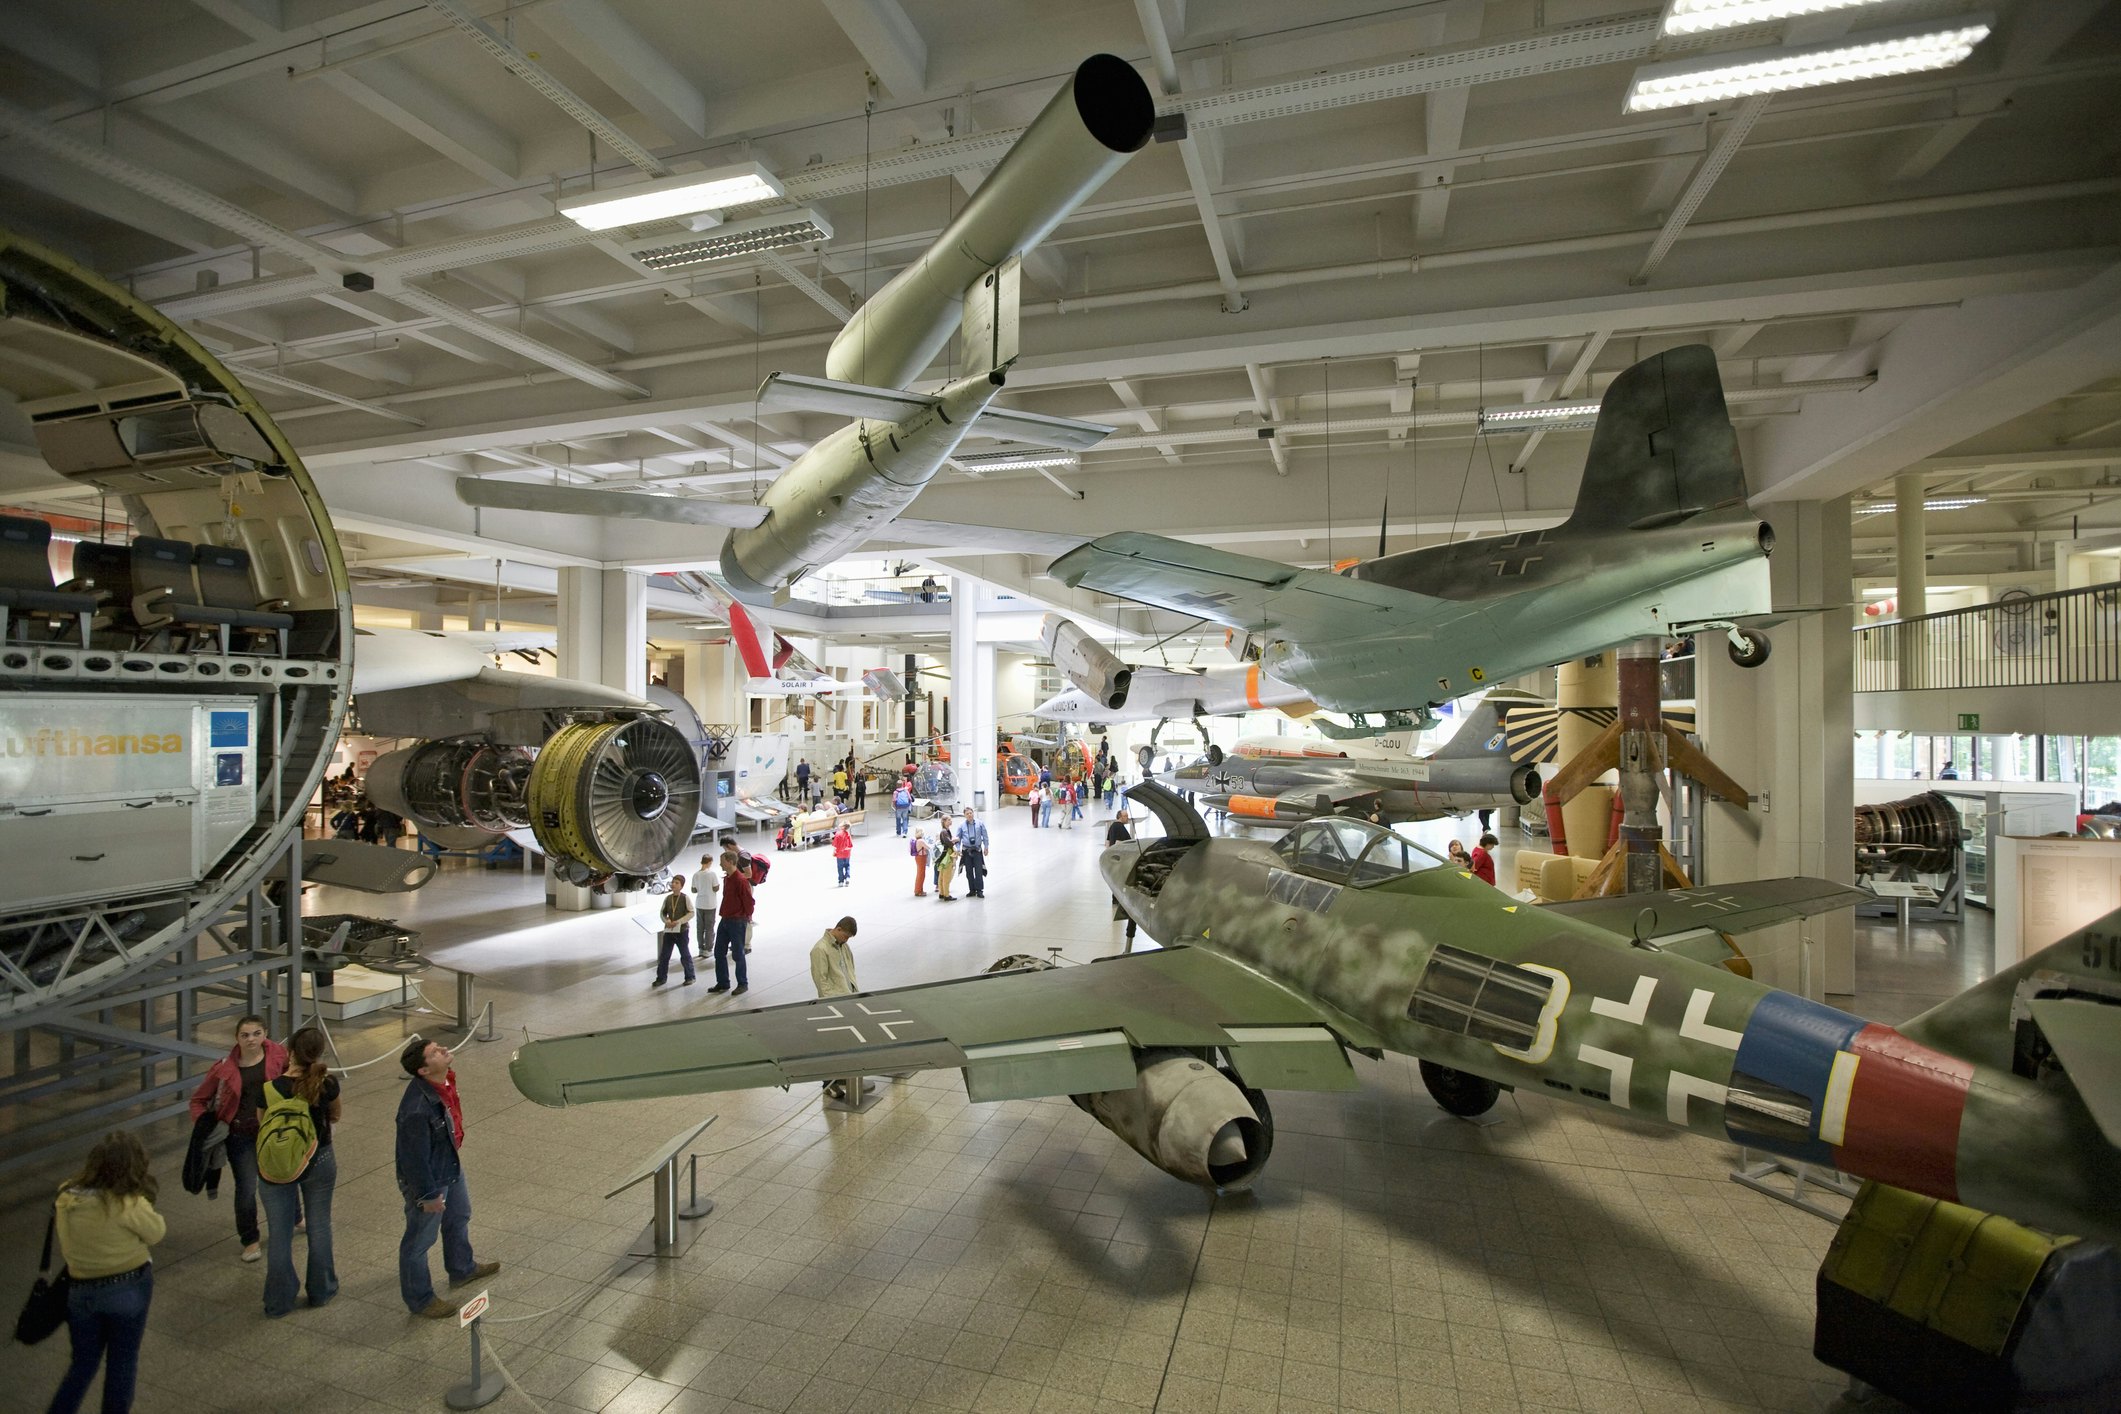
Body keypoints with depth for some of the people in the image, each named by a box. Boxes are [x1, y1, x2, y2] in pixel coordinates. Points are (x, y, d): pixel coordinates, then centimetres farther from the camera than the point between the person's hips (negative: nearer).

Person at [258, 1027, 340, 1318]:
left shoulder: (272, 1088, -22)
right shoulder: (328, 1084, -15)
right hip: (320, 1162, 2)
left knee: (279, 1233, 13)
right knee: (319, 1226, 17)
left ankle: (279, 1301, 24)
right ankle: (322, 1291, 31)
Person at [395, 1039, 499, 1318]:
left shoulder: (445, 1080, -13)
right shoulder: (417, 1108, -39)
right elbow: (415, 1157, -28)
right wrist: (428, 1195, -17)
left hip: (451, 1166, 9)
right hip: (429, 1179, -9)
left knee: (459, 1217, 29)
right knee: (420, 1240, 15)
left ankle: (462, 1269, 53)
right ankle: (419, 1300, 37)